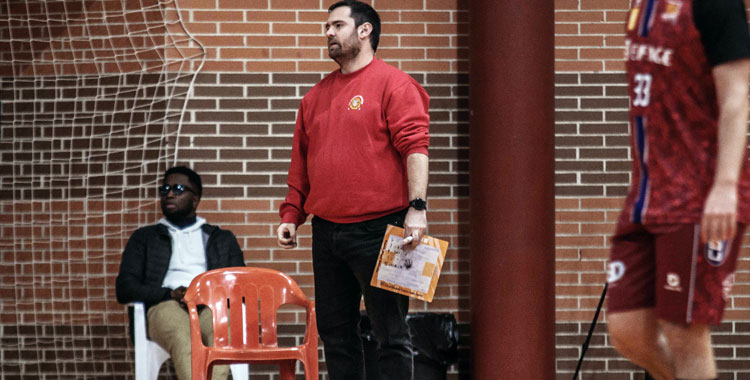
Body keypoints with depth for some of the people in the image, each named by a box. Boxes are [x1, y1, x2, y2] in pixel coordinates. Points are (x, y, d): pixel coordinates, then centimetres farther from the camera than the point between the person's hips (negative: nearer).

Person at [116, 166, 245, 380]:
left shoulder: (223, 239, 31)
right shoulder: (144, 238, 29)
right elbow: (124, 289, 14)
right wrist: (170, 294, -5)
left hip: (211, 306, 1)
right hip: (165, 306, -1)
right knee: (182, 337, -41)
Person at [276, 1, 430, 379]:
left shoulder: (393, 84, -3)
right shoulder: (317, 96, 18)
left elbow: (415, 147, -12)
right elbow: (301, 161, 22)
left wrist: (417, 207, -21)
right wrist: (291, 215, 13)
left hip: (377, 230, -7)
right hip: (326, 231, 7)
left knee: (390, 330, -3)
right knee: (335, 330, 8)